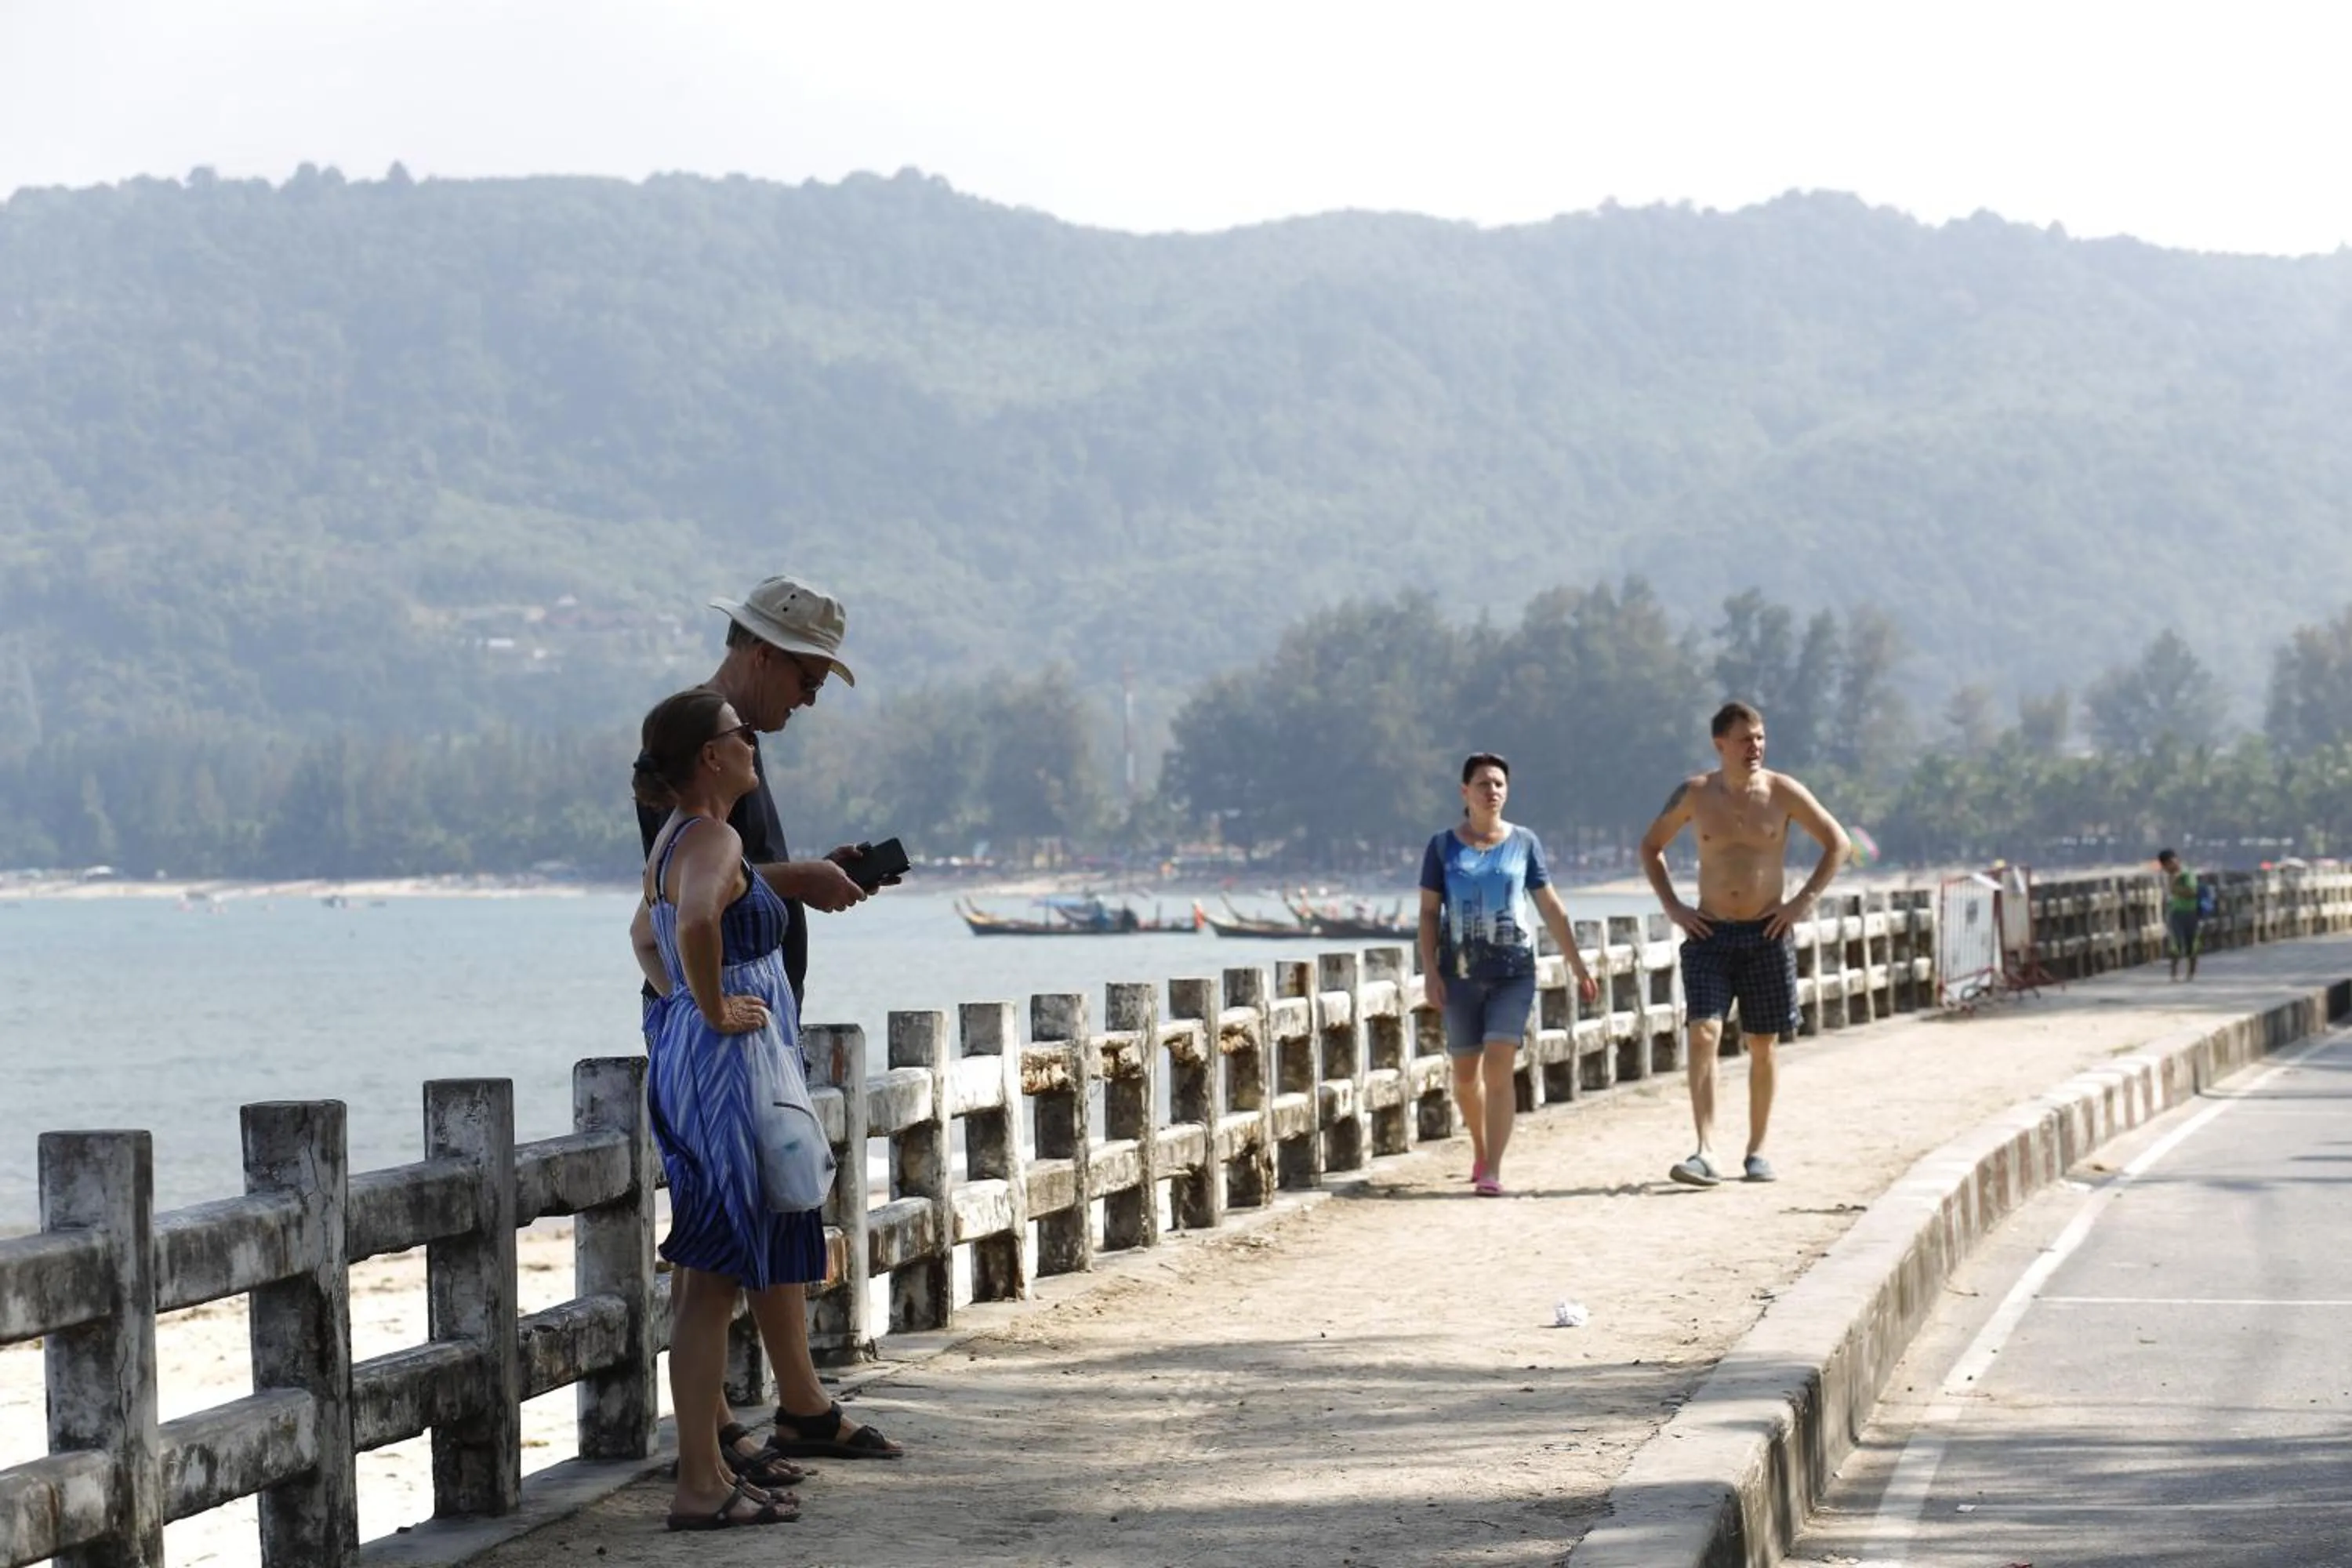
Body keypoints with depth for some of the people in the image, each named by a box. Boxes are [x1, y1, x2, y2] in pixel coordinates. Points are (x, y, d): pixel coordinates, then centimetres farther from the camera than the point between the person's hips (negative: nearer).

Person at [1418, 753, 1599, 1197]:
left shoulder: (1524, 843, 4)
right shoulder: (1443, 847, 4)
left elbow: (1552, 909, 7)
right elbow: (1429, 913, 3)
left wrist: (1579, 968, 6)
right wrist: (1430, 972, -6)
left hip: (1513, 973, -1)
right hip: (1461, 974, 1)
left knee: (1498, 1069, -15)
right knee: (1465, 1074, 11)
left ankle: (1492, 1171, -17)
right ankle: (1481, 1149, 36)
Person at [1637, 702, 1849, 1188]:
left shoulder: (1782, 792, -3)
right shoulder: (1694, 794, 0)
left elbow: (1837, 842, 5)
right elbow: (1651, 846, 14)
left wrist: (1804, 901, -4)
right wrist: (1672, 906, 3)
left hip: (1767, 934, 0)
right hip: (1709, 934, 0)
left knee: (1762, 1046, 6)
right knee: (1704, 1034, -15)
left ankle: (1756, 1150, 20)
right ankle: (1706, 1152, -22)